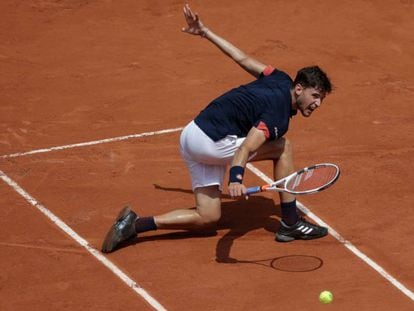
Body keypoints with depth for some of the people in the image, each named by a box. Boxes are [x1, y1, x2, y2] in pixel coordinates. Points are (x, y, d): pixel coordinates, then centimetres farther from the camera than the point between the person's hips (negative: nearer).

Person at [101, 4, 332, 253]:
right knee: (284, 148, -5)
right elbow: (246, 148, -34)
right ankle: (291, 224, 1)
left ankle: (135, 224, 2)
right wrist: (236, 179, -51)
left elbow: (242, 58, 14)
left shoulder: (281, 80, 7)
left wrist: (205, 32, 21)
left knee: (208, 217, 11)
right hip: (211, 142, -9)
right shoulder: (277, 116, -19)